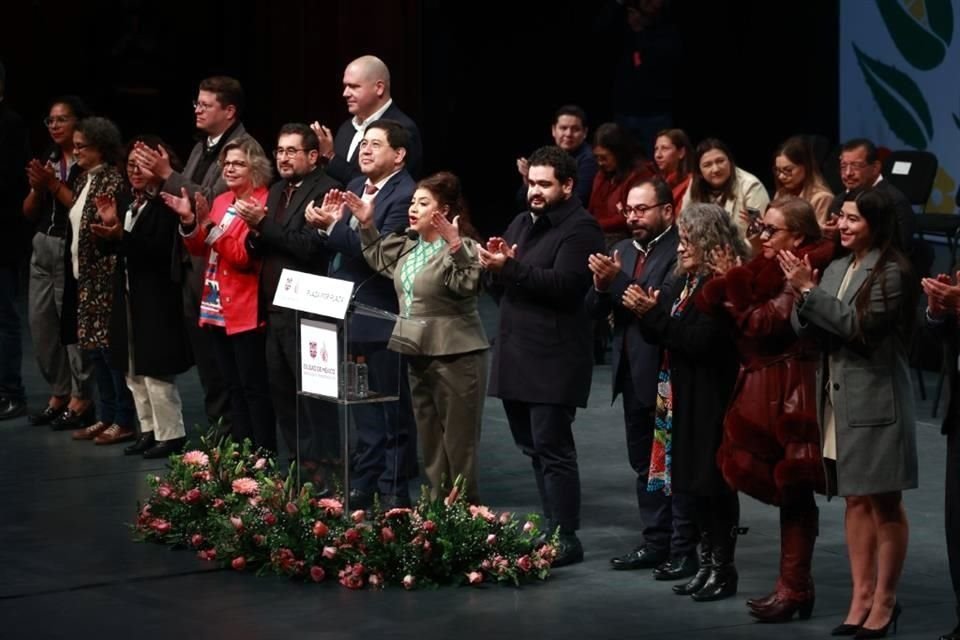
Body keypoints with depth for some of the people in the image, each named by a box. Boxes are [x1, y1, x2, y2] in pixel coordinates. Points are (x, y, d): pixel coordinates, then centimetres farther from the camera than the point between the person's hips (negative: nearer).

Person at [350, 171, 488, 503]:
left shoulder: (462, 249, -14)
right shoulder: (408, 247, 12)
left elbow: (469, 285, -30)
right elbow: (380, 258, 29)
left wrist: (455, 245, -40)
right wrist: (367, 225, 17)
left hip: (455, 356, -9)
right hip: (418, 354, 9)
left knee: (458, 444, -4)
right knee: (430, 441, 16)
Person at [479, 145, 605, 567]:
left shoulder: (580, 229, -8)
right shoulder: (521, 224, 19)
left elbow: (564, 285, -20)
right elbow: (502, 289, 19)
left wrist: (511, 266, -23)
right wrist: (494, 269, -3)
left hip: (553, 360, -9)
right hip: (516, 355, 9)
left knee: (551, 448, -9)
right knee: (533, 448, 12)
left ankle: (565, 539, -5)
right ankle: (553, 529, 20)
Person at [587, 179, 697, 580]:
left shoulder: (681, 252, -12)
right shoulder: (622, 251, 12)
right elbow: (596, 310, 9)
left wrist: (619, 279, -25)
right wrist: (601, 285, -11)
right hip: (633, 374, 8)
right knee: (644, 464, 14)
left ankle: (683, 550, 4)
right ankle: (655, 543, 22)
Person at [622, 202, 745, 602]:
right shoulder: (685, 282, 12)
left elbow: (700, 340, -23)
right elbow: (661, 336, 13)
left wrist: (654, 312, -19)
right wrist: (645, 312, -6)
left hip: (712, 400, -9)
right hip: (683, 398, 9)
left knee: (713, 483, -1)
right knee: (694, 483, 12)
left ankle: (724, 569, 7)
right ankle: (709, 563, 20)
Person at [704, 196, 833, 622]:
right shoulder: (772, 270, 15)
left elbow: (760, 325, -19)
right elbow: (737, 324, 12)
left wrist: (734, 284, -10)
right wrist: (727, 285, -1)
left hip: (790, 397, -11)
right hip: (767, 392, 11)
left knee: (792, 493, -3)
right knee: (786, 493, 12)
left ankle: (794, 590, 5)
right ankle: (794, 586, 17)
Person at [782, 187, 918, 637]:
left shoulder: (891, 272, -9)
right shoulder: (838, 267, 12)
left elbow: (860, 325, -18)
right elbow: (804, 329, 8)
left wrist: (808, 290, -15)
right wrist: (802, 298, -12)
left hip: (876, 399, -7)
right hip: (839, 397, 7)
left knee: (885, 502, 0)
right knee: (856, 501, 10)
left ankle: (885, 600, 6)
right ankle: (862, 596, 15)